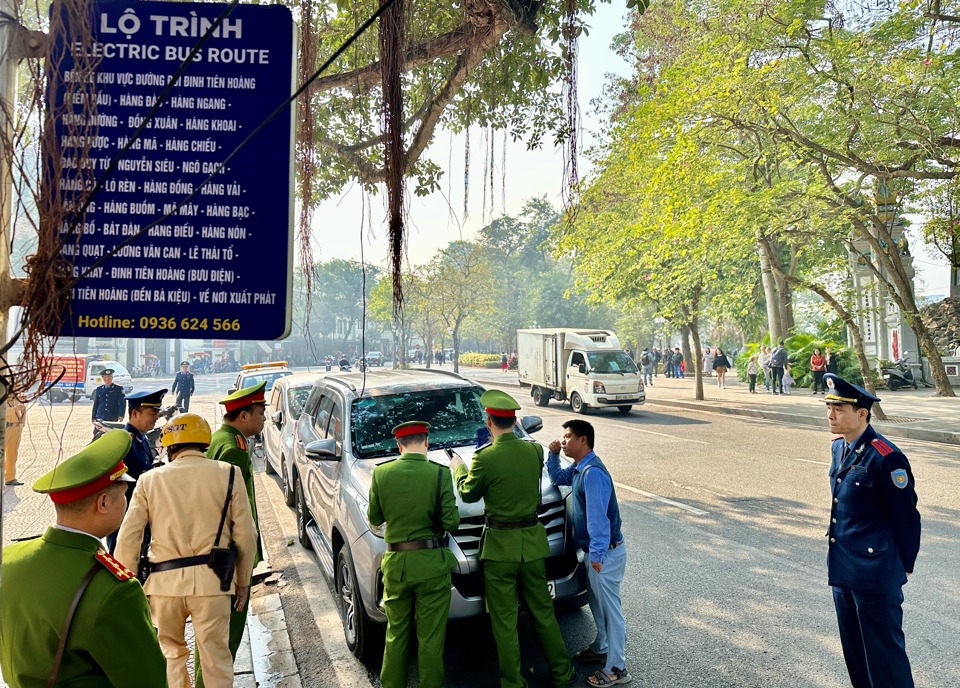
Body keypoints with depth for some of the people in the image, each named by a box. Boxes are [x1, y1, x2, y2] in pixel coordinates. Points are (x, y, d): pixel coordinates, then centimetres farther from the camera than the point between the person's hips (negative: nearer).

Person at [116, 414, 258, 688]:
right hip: (211, 581, -1)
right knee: (216, 658, 9)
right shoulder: (228, 475, -1)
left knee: (172, 652, 22)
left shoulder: (150, 480, 3)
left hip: (165, 582, 2)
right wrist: (243, 582, 10)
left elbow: (128, 538, 3)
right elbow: (245, 535, -2)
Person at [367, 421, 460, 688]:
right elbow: (451, 523, -12)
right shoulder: (440, 474, -12)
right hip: (431, 564, -2)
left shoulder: (381, 473, -5)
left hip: (396, 563, 3)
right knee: (431, 639, 10)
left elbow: (374, 519, 6)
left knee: (396, 635, 20)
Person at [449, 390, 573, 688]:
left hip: (500, 546, -5)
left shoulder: (485, 458, -19)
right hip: (533, 541, 5)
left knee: (504, 621, 10)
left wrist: (458, 468, 16)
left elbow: (468, 494, -3)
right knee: (542, 610, 20)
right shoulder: (535, 451, -5)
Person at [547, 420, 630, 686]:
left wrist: (597, 554, -27)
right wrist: (553, 456, 7)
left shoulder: (593, 473, -25)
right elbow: (558, 479, 25)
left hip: (606, 552, -10)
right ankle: (601, 648, 41)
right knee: (596, 602, 23)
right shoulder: (579, 468, 6)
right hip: (597, 550, 10)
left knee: (610, 607, 1)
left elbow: (598, 517, -28)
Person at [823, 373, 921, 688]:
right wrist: (838, 553, 17)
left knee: (884, 652, 7)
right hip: (843, 568, 8)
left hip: (874, 574, -8)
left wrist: (904, 566, -5)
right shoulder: (839, 448, 5)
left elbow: (906, 517, -13)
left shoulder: (886, 457, -21)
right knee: (854, 651, 21)